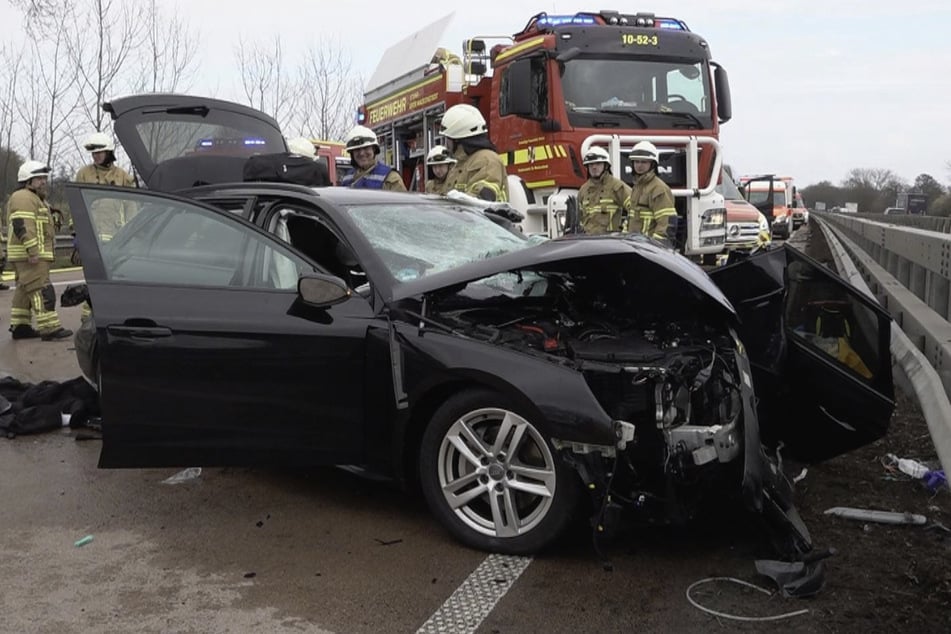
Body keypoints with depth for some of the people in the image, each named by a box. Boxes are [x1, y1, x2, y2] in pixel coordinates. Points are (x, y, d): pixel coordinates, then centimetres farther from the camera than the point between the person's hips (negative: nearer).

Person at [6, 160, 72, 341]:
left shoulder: (35, 199, 24)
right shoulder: (24, 198, -11)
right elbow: (22, 226, -22)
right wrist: (33, 251, -27)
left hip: (35, 254, 11)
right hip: (29, 255, -11)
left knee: (24, 290, 14)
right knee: (41, 290, -15)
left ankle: (20, 327, 20)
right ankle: (49, 328, -19)